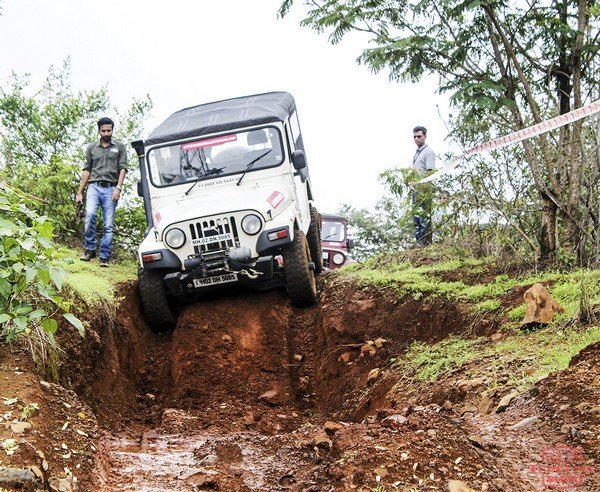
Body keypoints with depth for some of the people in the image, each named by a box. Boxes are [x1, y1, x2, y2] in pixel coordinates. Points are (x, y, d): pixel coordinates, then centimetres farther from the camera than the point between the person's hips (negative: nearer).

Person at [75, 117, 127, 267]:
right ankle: (90, 249, -13)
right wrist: (79, 192, 9)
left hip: (110, 188, 0)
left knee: (108, 225, -4)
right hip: (94, 186, 1)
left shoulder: (119, 147, 12)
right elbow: (87, 170, 15)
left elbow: (122, 168, 5)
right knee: (90, 214, -24)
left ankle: (104, 257, -2)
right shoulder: (91, 148, 16)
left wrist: (118, 188, -9)